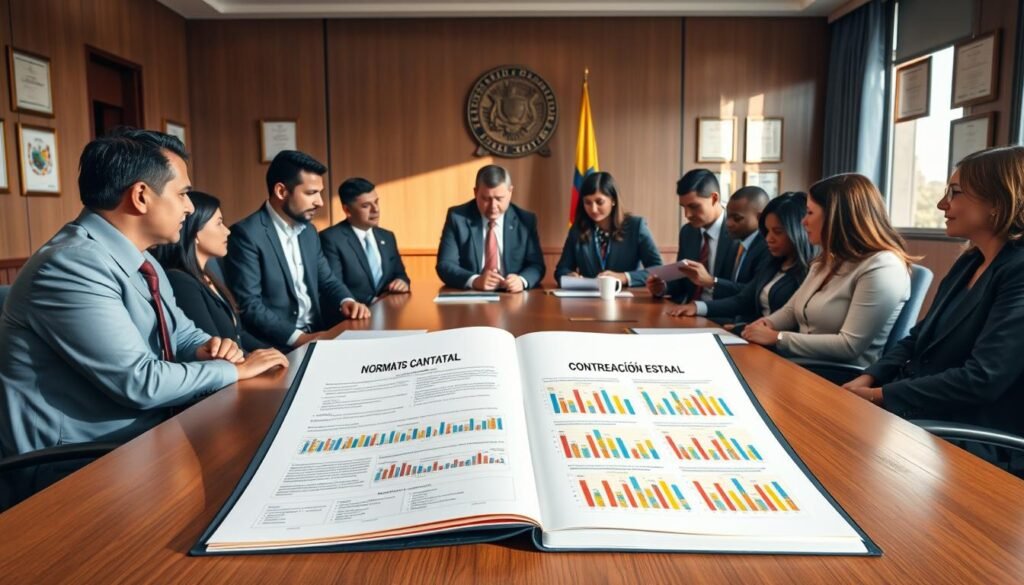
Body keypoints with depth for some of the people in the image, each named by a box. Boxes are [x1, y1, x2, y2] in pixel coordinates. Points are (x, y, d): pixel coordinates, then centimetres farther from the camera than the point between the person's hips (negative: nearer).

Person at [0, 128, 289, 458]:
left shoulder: (142, 261, 8)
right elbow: (139, 382, -25)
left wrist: (209, 349, -5)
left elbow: (183, 334, 17)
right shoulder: (73, 266, -22)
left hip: (145, 434, 8)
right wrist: (235, 369, -13)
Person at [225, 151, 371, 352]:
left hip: (316, 332, 8)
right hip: (278, 344, -8)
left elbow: (327, 280, 17)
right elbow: (249, 305, -17)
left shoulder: (308, 231, 12)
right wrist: (298, 337, -26)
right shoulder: (246, 234, -12)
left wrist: (346, 301, -5)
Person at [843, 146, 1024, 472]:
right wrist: (867, 380, -2)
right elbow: (919, 338, 15)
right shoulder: (970, 263, 12)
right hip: (915, 410, 7)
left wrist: (879, 395, -17)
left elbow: (981, 379, -23)